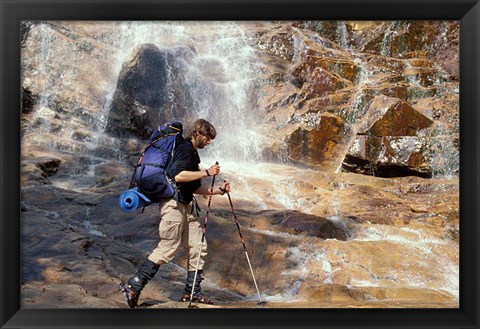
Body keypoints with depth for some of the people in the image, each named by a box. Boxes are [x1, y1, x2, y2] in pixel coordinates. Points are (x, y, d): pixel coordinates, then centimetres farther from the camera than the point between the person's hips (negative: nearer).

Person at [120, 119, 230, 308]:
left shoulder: (192, 153, 22)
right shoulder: (185, 148, -8)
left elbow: (195, 188, 23)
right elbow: (179, 175, -25)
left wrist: (218, 190, 14)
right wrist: (207, 172, -18)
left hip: (186, 205, 10)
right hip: (173, 203, -10)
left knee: (198, 247, 6)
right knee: (168, 248, -10)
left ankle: (192, 291, 13)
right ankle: (132, 286, -4)